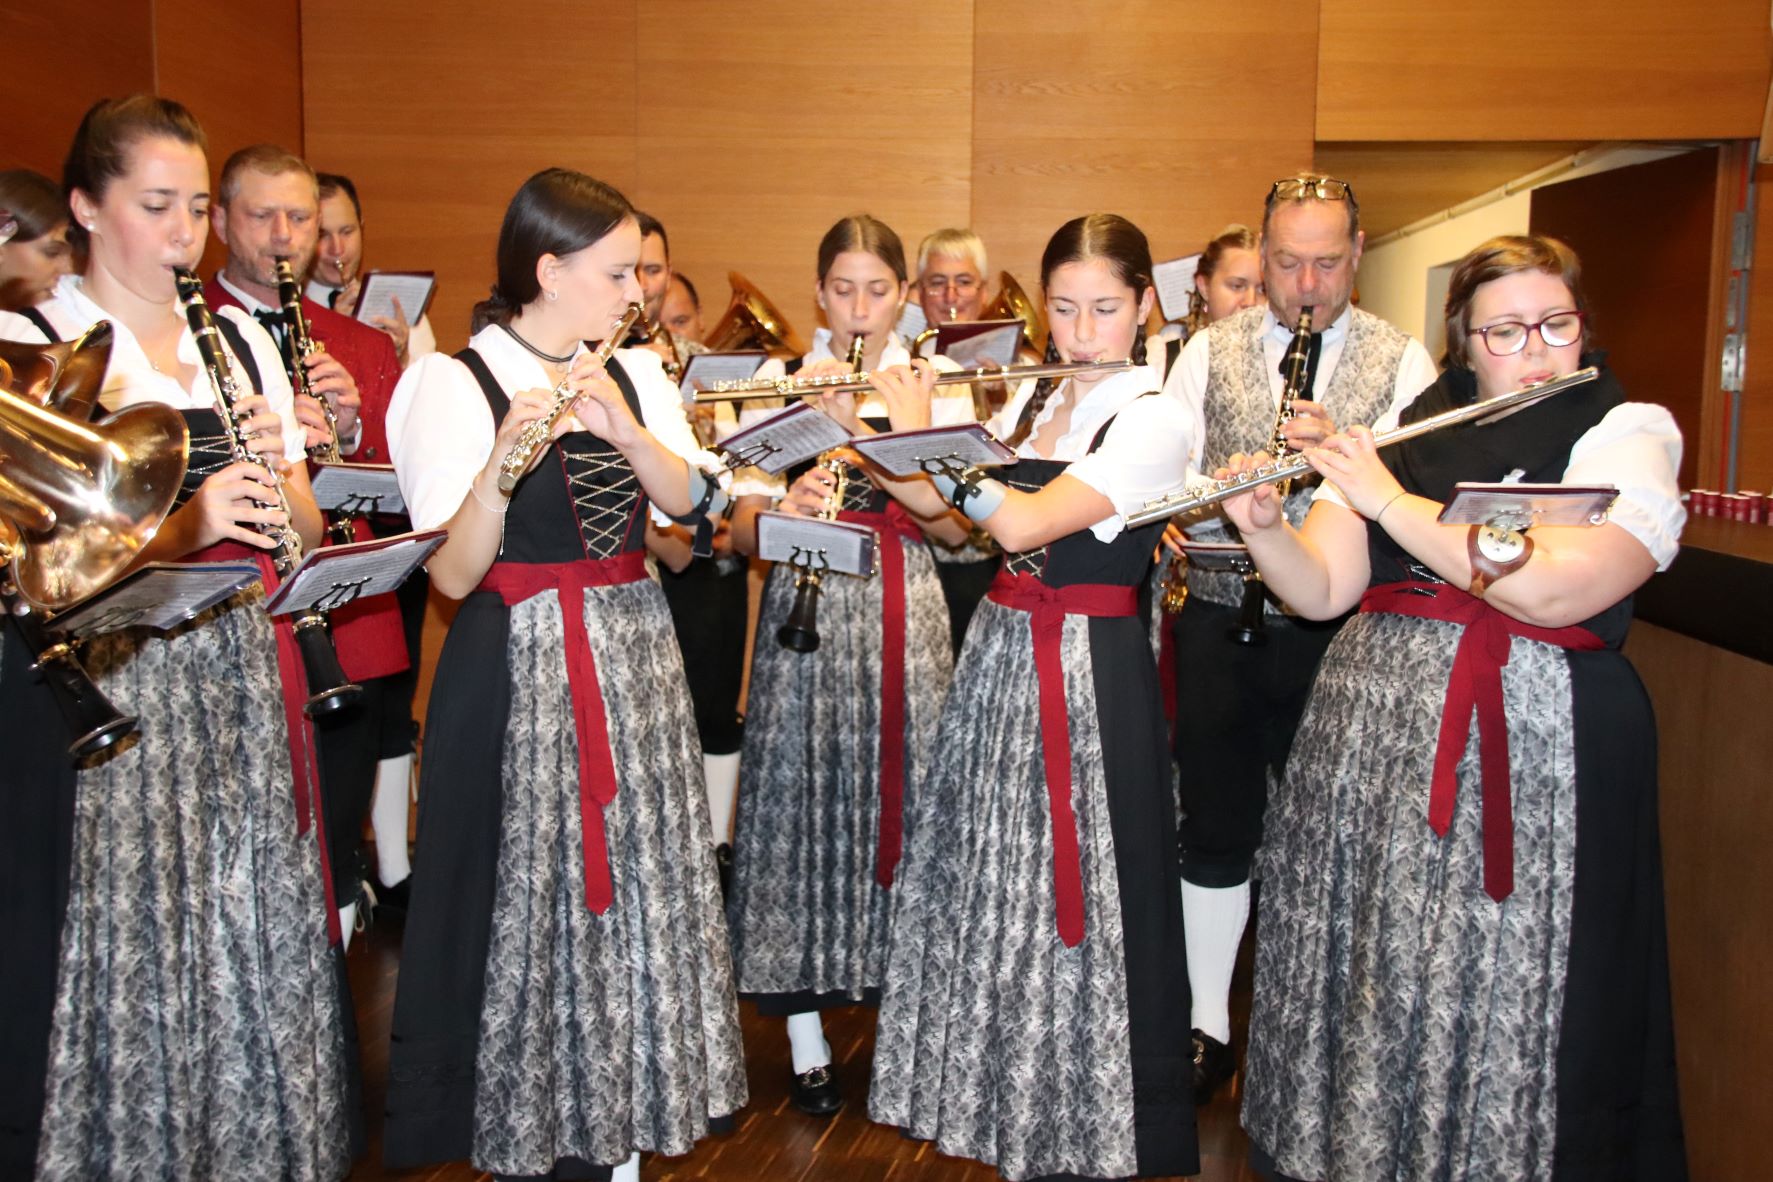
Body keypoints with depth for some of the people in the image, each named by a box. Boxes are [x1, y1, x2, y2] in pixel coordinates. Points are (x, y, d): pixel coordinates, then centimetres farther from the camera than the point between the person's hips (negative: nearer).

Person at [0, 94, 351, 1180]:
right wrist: (185, 524, -24)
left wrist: (275, 478, -8)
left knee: (264, 932, 9)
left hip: (247, 669, 4)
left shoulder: (242, 336, 12)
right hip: (125, 675, -4)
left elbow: (308, 532, 13)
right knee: (146, 949, 1)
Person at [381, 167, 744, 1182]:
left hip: (636, 658, 6)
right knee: (533, 897, 3)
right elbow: (452, 575, -15)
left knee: (635, 883, 12)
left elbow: (691, 500, -3)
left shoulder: (633, 376, 9)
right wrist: (502, 464, -30)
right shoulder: (455, 384, -9)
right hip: (521, 670, -5)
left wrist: (625, 430, -19)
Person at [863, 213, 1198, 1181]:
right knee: (993, 887, 14)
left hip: (1089, 673, -7)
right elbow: (938, 503, 12)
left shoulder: (1157, 419, -12)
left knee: (1075, 898, 2)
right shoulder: (1031, 400, 12)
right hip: (999, 654, 7)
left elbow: (1023, 523, -22)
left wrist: (922, 432, -13)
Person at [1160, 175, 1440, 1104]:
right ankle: (1208, 1028, 24)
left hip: (1341, 631, -1)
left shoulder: (1400, 360, 4)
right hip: (1221, 619, 1)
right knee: (1216, 829, 7)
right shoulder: (1209, 350, 8)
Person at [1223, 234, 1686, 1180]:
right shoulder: (1406, 426, 10)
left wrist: (1387, 497, -18)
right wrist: (1263, 527, -15)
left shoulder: (1629, 434, -2)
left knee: (1498, 992, 1)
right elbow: (1321, 591, 5)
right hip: (1367, 741, 4)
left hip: (1530, 757, -4)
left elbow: (1552, 586, -21)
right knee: (1358, 968, 12)